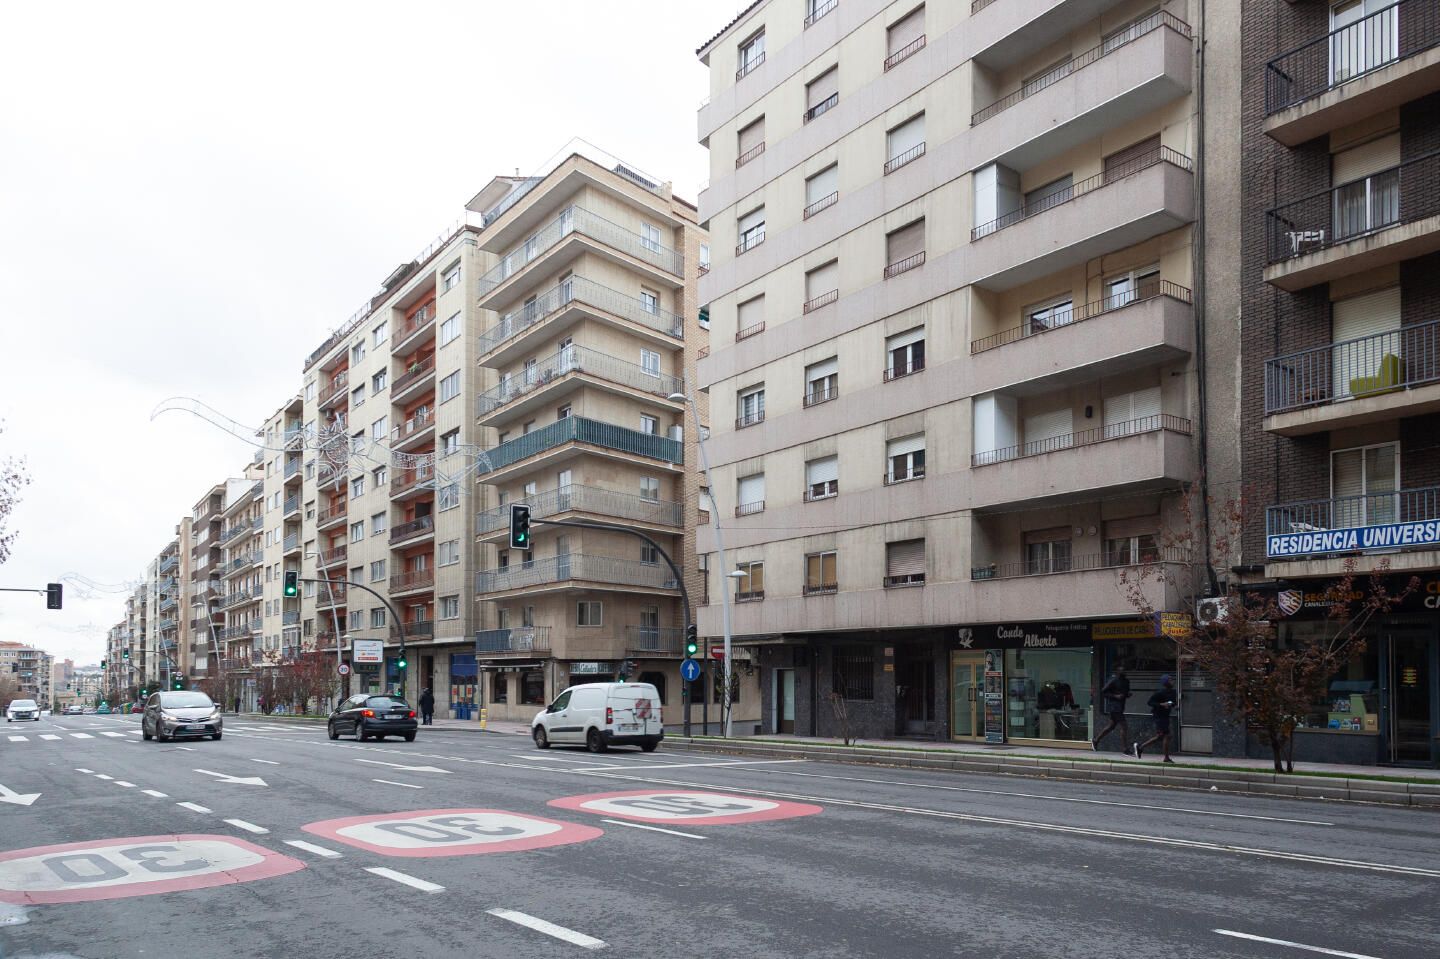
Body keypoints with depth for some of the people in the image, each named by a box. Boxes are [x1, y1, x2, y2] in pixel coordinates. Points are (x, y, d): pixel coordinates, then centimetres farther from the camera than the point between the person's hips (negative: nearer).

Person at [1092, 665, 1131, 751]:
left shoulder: (1126, 681, 12)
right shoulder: (1113, 680, -12)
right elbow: (1103, 692, -13)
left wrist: (1128, 694, 1)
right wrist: (1115, 696, -20)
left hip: (1120, 707, 9)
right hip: (1114, 707, -9)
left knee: (1112, 726, 17)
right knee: (1124, 726, -11)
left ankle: (1095, 741, 29)